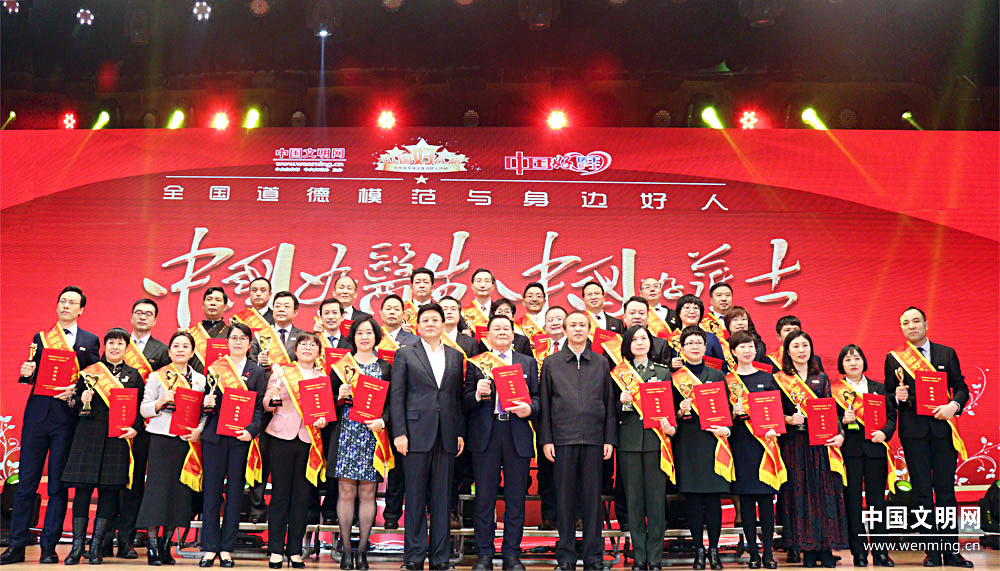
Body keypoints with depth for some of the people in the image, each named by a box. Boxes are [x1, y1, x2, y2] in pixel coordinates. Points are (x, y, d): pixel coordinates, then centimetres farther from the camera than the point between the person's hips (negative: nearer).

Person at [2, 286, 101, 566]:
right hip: (37, 414, 2)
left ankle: (49, 547, 9)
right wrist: (27, 372, -8)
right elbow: (32, 375, 14)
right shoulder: (40, 337, 14)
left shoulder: (90, 341, 8)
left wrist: (75, 391, -14)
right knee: (26, 482, 3)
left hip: (67, 417, -2)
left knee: (58, 486, 2)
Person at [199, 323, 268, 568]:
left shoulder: (258, 372, 7)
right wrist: (207, 402, -9)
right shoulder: (215, 367, 10)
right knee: (212, 490, 2)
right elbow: (206, 397, 14)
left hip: (242, 437, -1)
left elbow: (260, 406, 1)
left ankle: (226, 548, 10)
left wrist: (251, 429, -13)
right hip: (215, 435, 1)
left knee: (235, 491, 2)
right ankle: (209, 548, 8)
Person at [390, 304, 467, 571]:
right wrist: (399, 433, -8)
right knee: (415, 497, 2)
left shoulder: (456, 356, 14)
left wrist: (460, 433, 5)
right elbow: (396, 396, 0)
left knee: (442, 498, 6)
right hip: (417, 434, -2)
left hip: (446, 436, 3)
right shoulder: (405, 354, 5)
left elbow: (459, 397, 13)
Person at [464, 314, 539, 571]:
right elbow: (465, 402, 4)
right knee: (484, 497, 4)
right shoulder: (476, 362, 9)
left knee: (516, 499, 5)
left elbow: (537, 397, 10)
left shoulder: (528, 363, 14)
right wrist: (477, 395, -17)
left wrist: (529, 409, -11)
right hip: (485, 436, -1)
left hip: (518, 436, 1)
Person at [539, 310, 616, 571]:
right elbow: (544, 403, 6)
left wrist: (610, 439, 3)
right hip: (563, 438, -1)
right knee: (565, 497, 3)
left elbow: (610, 403, 10)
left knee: (592, 496, 4)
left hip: (594, 438, 1)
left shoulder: (601, 363, 11)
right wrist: (546, 439, -1)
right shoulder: (551, 363, 8)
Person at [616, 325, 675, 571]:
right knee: (634, 500, 3)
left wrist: (671, 427, -7)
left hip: (656, 440, 0)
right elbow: (613, 413, 9)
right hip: (629, 442, 0)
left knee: (656, 499, 0)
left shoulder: (663, 372, 12)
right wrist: (622, 401, -11)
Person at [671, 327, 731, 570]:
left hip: (712, 439, 1)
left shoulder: (717, 375, 11)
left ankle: (714, 549, 9)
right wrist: (680, 411, -13)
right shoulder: (675, 378, 8)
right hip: (687, 442, 0)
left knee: (713, 496, 0)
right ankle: (699, 550, 9)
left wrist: (726, 429, -7)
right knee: (692, 497, 0)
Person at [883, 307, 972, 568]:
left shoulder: (947, 353, 10)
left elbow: (961, 388, 9)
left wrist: (953, 405, -10)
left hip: (943, 428, 1)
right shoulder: (894, 358, 7)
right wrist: (897, 397, -13)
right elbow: (888, 398, 9)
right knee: (922, 491, 2)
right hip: (914, 431, 0)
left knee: (945, 489, 2)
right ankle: (933, 552, 8)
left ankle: (951, 551, 9)